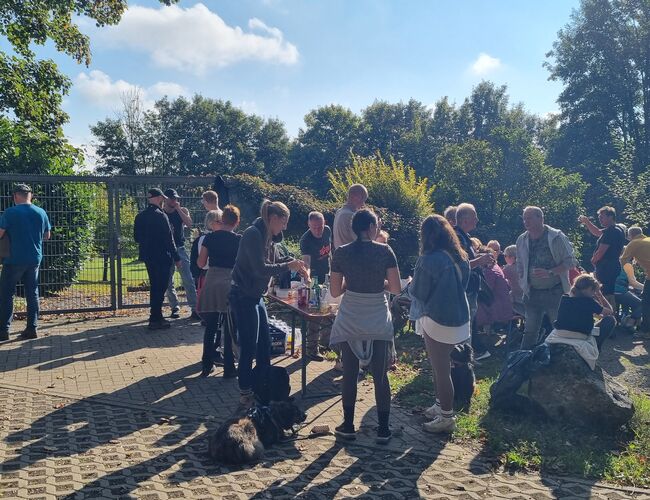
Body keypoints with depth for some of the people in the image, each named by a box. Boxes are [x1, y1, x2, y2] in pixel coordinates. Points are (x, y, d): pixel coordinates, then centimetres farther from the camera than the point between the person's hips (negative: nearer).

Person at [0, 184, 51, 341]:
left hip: (14, 260, -4)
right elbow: (47, 236, 12)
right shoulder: (41, 212, 2)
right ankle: (32, 328, 9)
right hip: (35, 259, 4)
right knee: (32, 294, 10)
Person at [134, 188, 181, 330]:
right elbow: (168, 239, -15)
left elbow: (136, 238, 13)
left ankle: (156, 317, 25)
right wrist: (176, 258, -10)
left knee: (155, 286, 17)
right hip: (161, 257, -8)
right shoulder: (160, 215, -16)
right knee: (160, 287, -1)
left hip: (148, 256, 8)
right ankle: (155, 320, 2)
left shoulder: (140, 216, 7)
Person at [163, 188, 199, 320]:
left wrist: (178, 209, -13)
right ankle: (175, 308, 15)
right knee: (168, 282, 4)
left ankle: (194, 308, -9)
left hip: (180, 248, -1)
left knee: (188, 280, -8)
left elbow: (189, 223, -13)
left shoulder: (183, 210, 5)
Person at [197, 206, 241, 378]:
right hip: (230, 285, -2)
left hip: (211, 283, 2)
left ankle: (207, 365, 20)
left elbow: (201, 263, 3)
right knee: (230, 328, 7)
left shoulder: (210, 237, 1)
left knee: (211, 326, 13)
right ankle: (228, 368, 12)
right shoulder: (239, 240, -4)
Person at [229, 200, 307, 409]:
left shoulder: (269, 237, 8)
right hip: (243, 297, -10)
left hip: (255, 296, 10)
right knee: (249, 347, -2)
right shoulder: (253, 234, -20)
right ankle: (245, 394, 11)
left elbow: (274, 260, 17)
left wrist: (292, 262, 0)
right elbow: (260, 268, -24)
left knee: (264, 345, 16)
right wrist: (288, 266, -16)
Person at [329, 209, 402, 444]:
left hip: (350, 321, 1)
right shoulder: (385, 251, -7)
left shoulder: (342, 253, -4)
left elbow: (335, 291, -2)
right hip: (378, 321, 0)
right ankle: (383, 429, 15)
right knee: (380, 376, 9)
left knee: (349, 374, 11)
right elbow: (396, 288, -7)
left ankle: (348, 426, 20)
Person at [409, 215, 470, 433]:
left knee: (441, 370, 5)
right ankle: (441, 406, 35)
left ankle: (447, 417, 15)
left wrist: (411, 284, 8)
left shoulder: (429, 260, -20)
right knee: (443, 367, 21)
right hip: (459, 318, 8)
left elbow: (418, 293, -12)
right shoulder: (460, 257, 4)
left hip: (438, 321, -8)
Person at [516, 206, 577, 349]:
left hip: (555, 292, -4)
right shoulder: (522, 240, 6)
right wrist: (523, 284, 3)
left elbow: (570, 261, -11)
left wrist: (550, 273, -22)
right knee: (530, 331, 9)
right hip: (532, 293, 4)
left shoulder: (556, 237, -10)